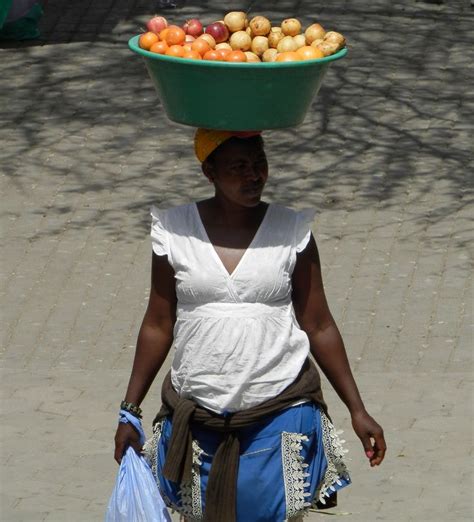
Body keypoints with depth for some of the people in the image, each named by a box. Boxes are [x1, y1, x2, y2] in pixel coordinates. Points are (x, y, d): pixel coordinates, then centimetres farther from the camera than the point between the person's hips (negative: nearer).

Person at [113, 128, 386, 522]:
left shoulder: (291, 230, -2)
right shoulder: (176, 230, -2)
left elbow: (319, 327, 3)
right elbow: (158, 327, 6)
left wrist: (357, 410, 1)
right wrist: (130, 412, 6)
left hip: (281, 412, -1)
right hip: (197, 419, 1)